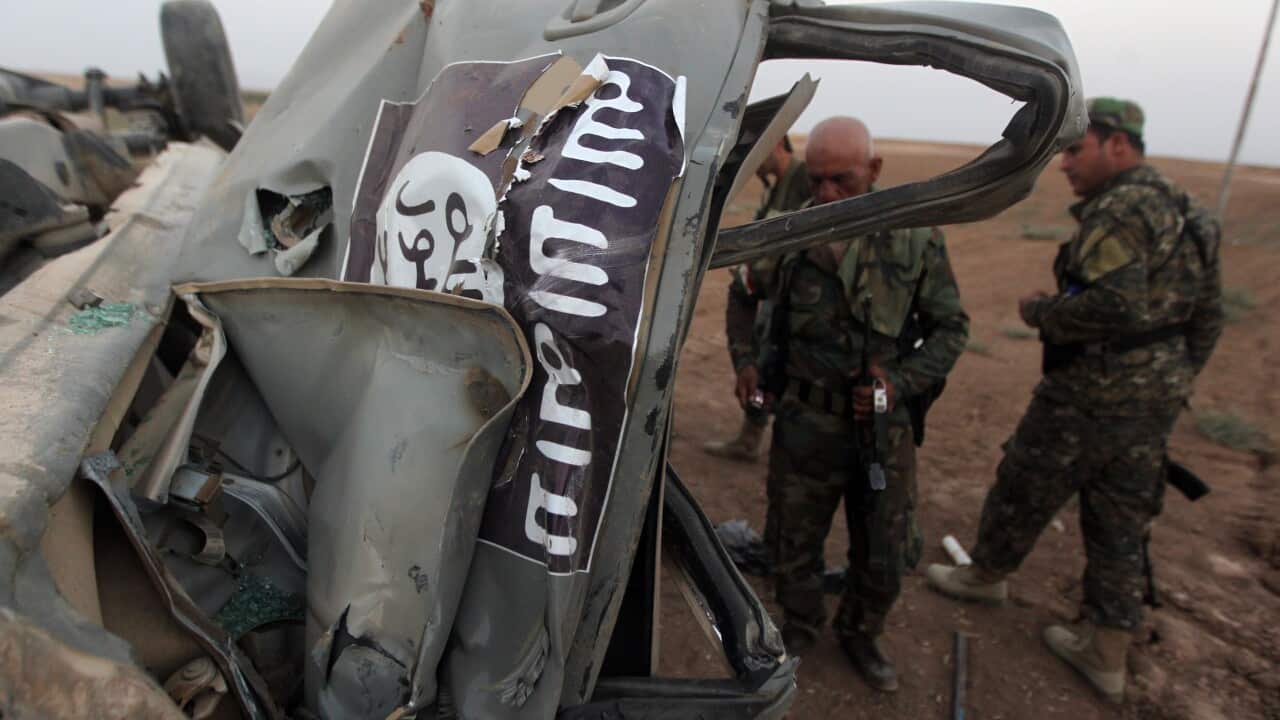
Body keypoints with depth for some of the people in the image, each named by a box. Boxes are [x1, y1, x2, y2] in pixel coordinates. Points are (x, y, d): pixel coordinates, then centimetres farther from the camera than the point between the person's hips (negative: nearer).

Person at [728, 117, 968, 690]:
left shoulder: (916, 239, -6)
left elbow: (951, 327, 1)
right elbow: (744, 299, 10)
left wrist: (902, 382, -14)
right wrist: (744, 359, -4)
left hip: (885, 426, 1)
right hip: (805, 422, 0)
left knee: (884, 555, 15)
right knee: (793, 543, 15)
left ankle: (860, 634, 45)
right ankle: (799, 628, 45)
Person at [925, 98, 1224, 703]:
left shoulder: (1118, 211, -17)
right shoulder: (1183, 211, 13)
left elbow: (1113, 305, -29)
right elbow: (1208, 314, 18)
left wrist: (1041, 312, -13)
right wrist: (1173, 381, 24)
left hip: (1093, 395, -9)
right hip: (1155, 399, 9)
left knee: (1024, 488, 11)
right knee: (1121, 524, 14)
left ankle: (985, 576, 33)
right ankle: (1105, 655, 24)